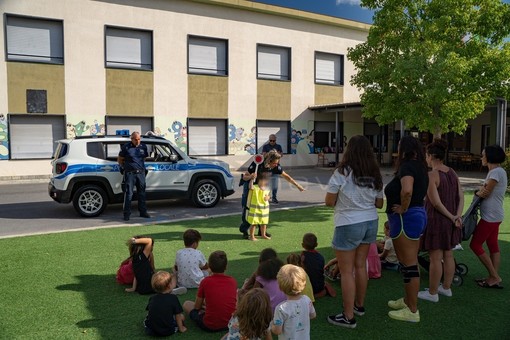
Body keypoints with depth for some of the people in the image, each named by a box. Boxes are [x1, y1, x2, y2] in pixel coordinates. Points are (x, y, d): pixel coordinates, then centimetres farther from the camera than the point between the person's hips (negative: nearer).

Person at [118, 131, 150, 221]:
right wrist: (124, 167, 6)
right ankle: (127, 214, 3)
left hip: (141, 173, 4)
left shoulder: (143, 147, 9)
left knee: (142, 193, 10)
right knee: (128, 194, -3)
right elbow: (120, 159, 6)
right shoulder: (126, 147, -2)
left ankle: (143, 212, 20)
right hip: (130, 173, -4)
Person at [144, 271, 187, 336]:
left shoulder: (152, 298, 1)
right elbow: (177, 315, -4)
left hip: (150, 331, 2)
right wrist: (181, 328, 12)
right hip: (168, 332, -2)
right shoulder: (173, 298, -10)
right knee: (181, 316, 17)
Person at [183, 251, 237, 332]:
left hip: (209, 326, -3)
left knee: (186, 304, 17)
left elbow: (197, 307, 0)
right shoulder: (233, 281, -2)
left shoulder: (205, 281, -10)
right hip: (231, 324, 4)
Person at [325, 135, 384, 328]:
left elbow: (329, 202, -12)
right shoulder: (375, 174, 2)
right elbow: (379, 204, 8)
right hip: (371, 223, 6)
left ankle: (348, 317, 8)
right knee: (360, 266, 19)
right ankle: (359, 305, 34)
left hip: (348, 225, -6)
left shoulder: (341, 172, -14)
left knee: (346, 271, 2)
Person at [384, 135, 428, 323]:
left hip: (406, 218, -10)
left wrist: (403, 208, -21)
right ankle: (408, 300, 32)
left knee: (409, 264, -3)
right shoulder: (419, 167, 13)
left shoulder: (407, 166, -17)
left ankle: (412, 311, 6)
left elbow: (407, 190, -36)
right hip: (418, 214, 10)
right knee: (409, 262, 19)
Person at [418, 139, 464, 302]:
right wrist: (457, 216, -2)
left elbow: (436, 202, -21)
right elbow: (461, 197, 5)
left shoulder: (431, 175, -18)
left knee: (435, 258, 2)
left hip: (436, 220, -8)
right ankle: (446, 288, 32)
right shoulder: (452, 173, 6)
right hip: (450, 222, 8)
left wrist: (451, 217, -10)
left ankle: (432, 293, 13)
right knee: (448, 255, 18)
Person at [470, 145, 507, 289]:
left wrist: (479, 192, 5)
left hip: (490, 216, -10)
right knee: (493, 246, 11)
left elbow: (485, 193, -15)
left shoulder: (497, 172, -18)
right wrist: (481, 190, -9)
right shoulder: (496, 171, 15)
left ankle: (494, 277, 1)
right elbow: (485, 190, 12)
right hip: (494, 215, 10)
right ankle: (495, 277, 16)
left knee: (475, 244, -4)